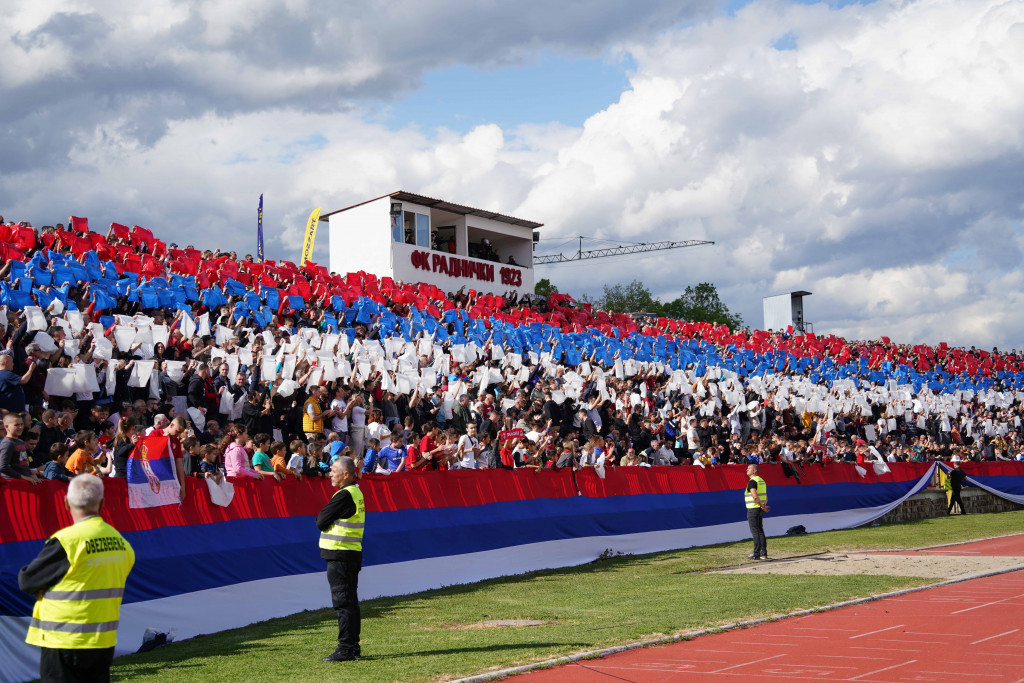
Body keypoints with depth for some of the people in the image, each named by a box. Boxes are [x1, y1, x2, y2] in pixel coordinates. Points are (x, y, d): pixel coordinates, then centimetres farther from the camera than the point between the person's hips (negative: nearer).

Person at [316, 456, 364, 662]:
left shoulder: (344, 495, -17)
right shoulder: (356, 492, 15)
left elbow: (321, 522, -14)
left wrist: (321, 518, 4)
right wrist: (324, 518, 1)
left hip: (339, 555, -10)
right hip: (353, 553, 10)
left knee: (343, 602, -7)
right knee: (350, 601, 13)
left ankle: (345, 649, -5)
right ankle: (353, 646, 17)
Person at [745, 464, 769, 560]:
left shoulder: (752, 481, -14)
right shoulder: (761, 480, 15)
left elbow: (755, 496, -25)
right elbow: (766, 496, 17)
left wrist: (762, 506, -16)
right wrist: (764, 505, 5)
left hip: (753, 509, -9)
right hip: (760, 509, 9)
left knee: (755, 532, -5)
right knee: (760, 531, 12)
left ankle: (756, 554, -5)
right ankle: (763, 553, 13)